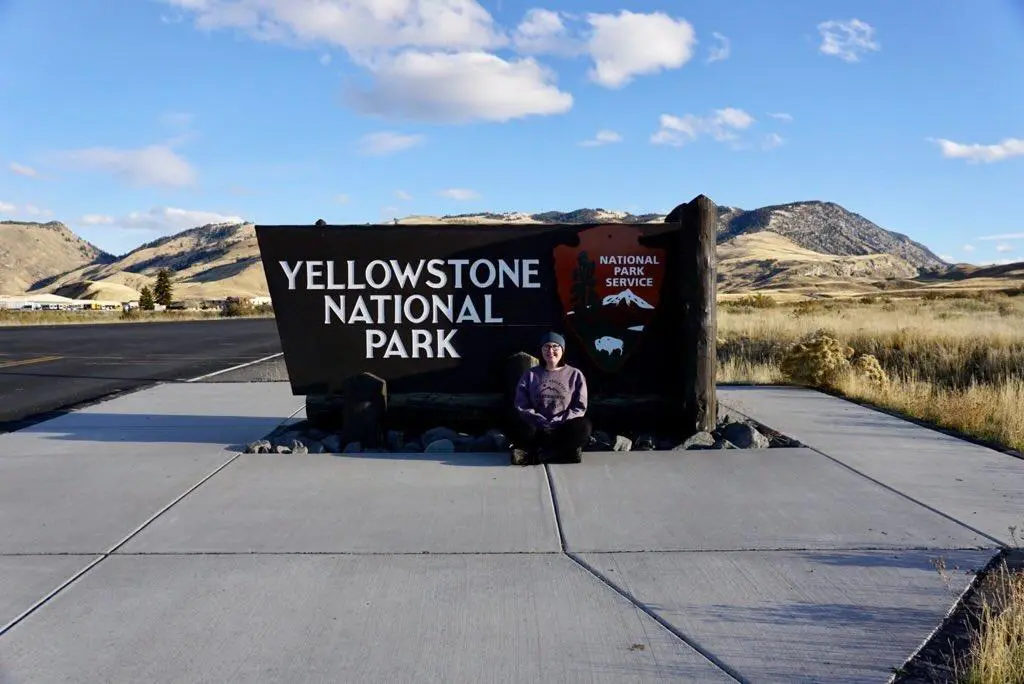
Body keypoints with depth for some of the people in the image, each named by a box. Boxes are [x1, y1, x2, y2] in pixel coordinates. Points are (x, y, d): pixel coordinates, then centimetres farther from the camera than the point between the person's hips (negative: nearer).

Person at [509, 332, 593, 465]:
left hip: (564, 428, 0)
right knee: (518, 428, -32)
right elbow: (522, 407, 1)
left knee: (583, 427, -33)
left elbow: (579, 408, 0)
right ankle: (566, 451, -27)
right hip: (537, 428, 0)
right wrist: (542, 423, -15)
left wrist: (557, 423, -14)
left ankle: (533, 453, -27)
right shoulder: (530, 375, 10)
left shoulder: (575, 375, 8)